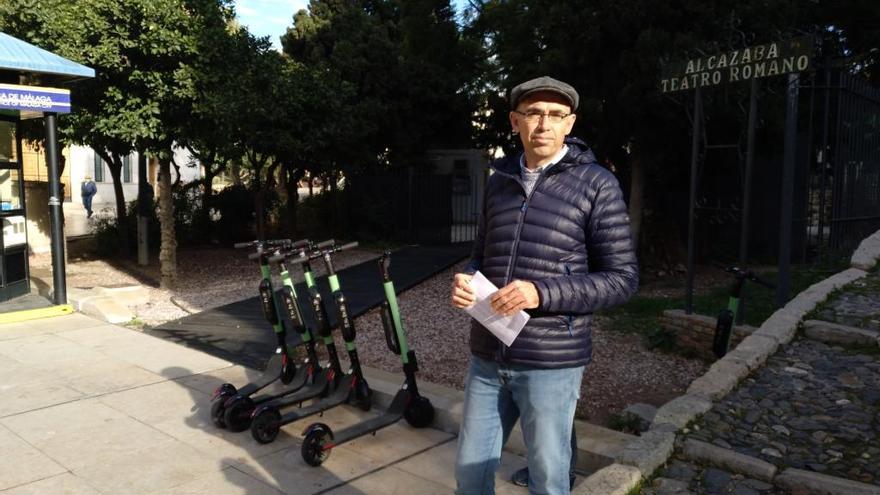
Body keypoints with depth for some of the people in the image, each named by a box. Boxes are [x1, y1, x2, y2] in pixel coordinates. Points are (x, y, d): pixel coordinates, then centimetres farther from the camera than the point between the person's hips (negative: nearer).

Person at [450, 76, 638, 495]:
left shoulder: (596, 184, -7)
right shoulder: (499, 180, 8)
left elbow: (622, 279, -9)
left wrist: (542, 293, -22)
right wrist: (465, 279, -6)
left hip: (550, 362, -4)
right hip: (487, 357, 5)